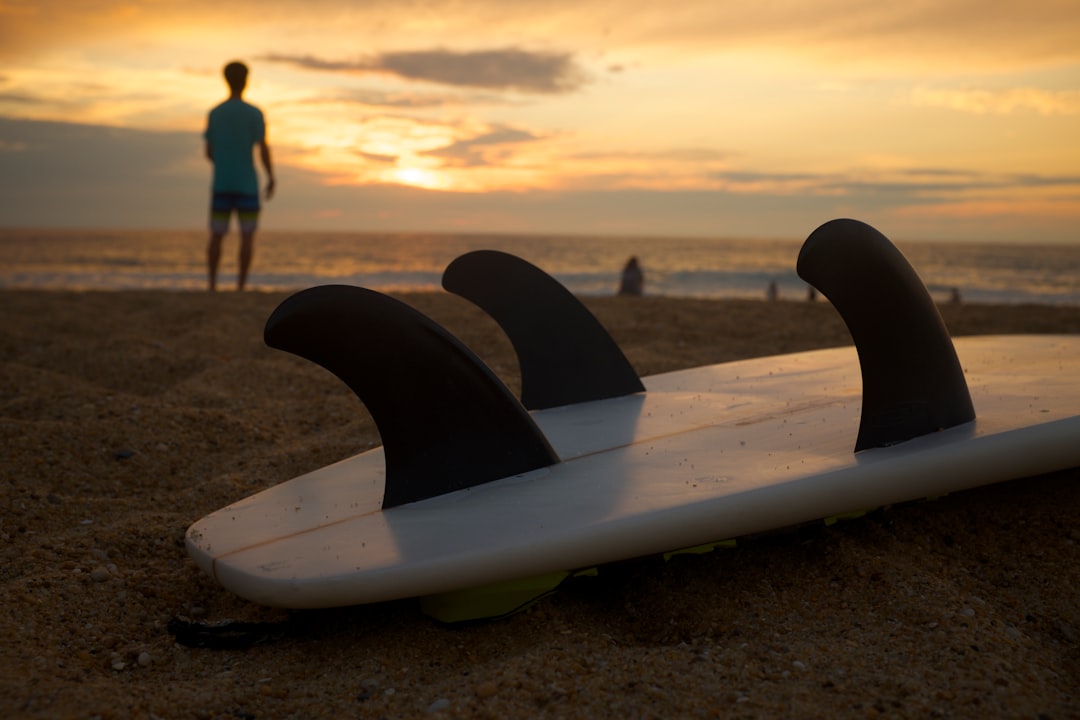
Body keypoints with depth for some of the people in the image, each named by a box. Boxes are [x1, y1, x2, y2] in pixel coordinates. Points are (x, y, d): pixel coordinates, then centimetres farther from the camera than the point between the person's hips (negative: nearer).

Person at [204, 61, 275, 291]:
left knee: (217, 235, 7)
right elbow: (264, 149, -10)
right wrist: (271, 179, 1)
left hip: (221, 185, 3)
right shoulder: (254, 114, -6)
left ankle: (212, 284, 1)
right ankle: (241, 285, -4)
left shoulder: (214, 114, 6)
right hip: (247, 186, -3)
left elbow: (209, 153, 9)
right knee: (247, 236, 2)